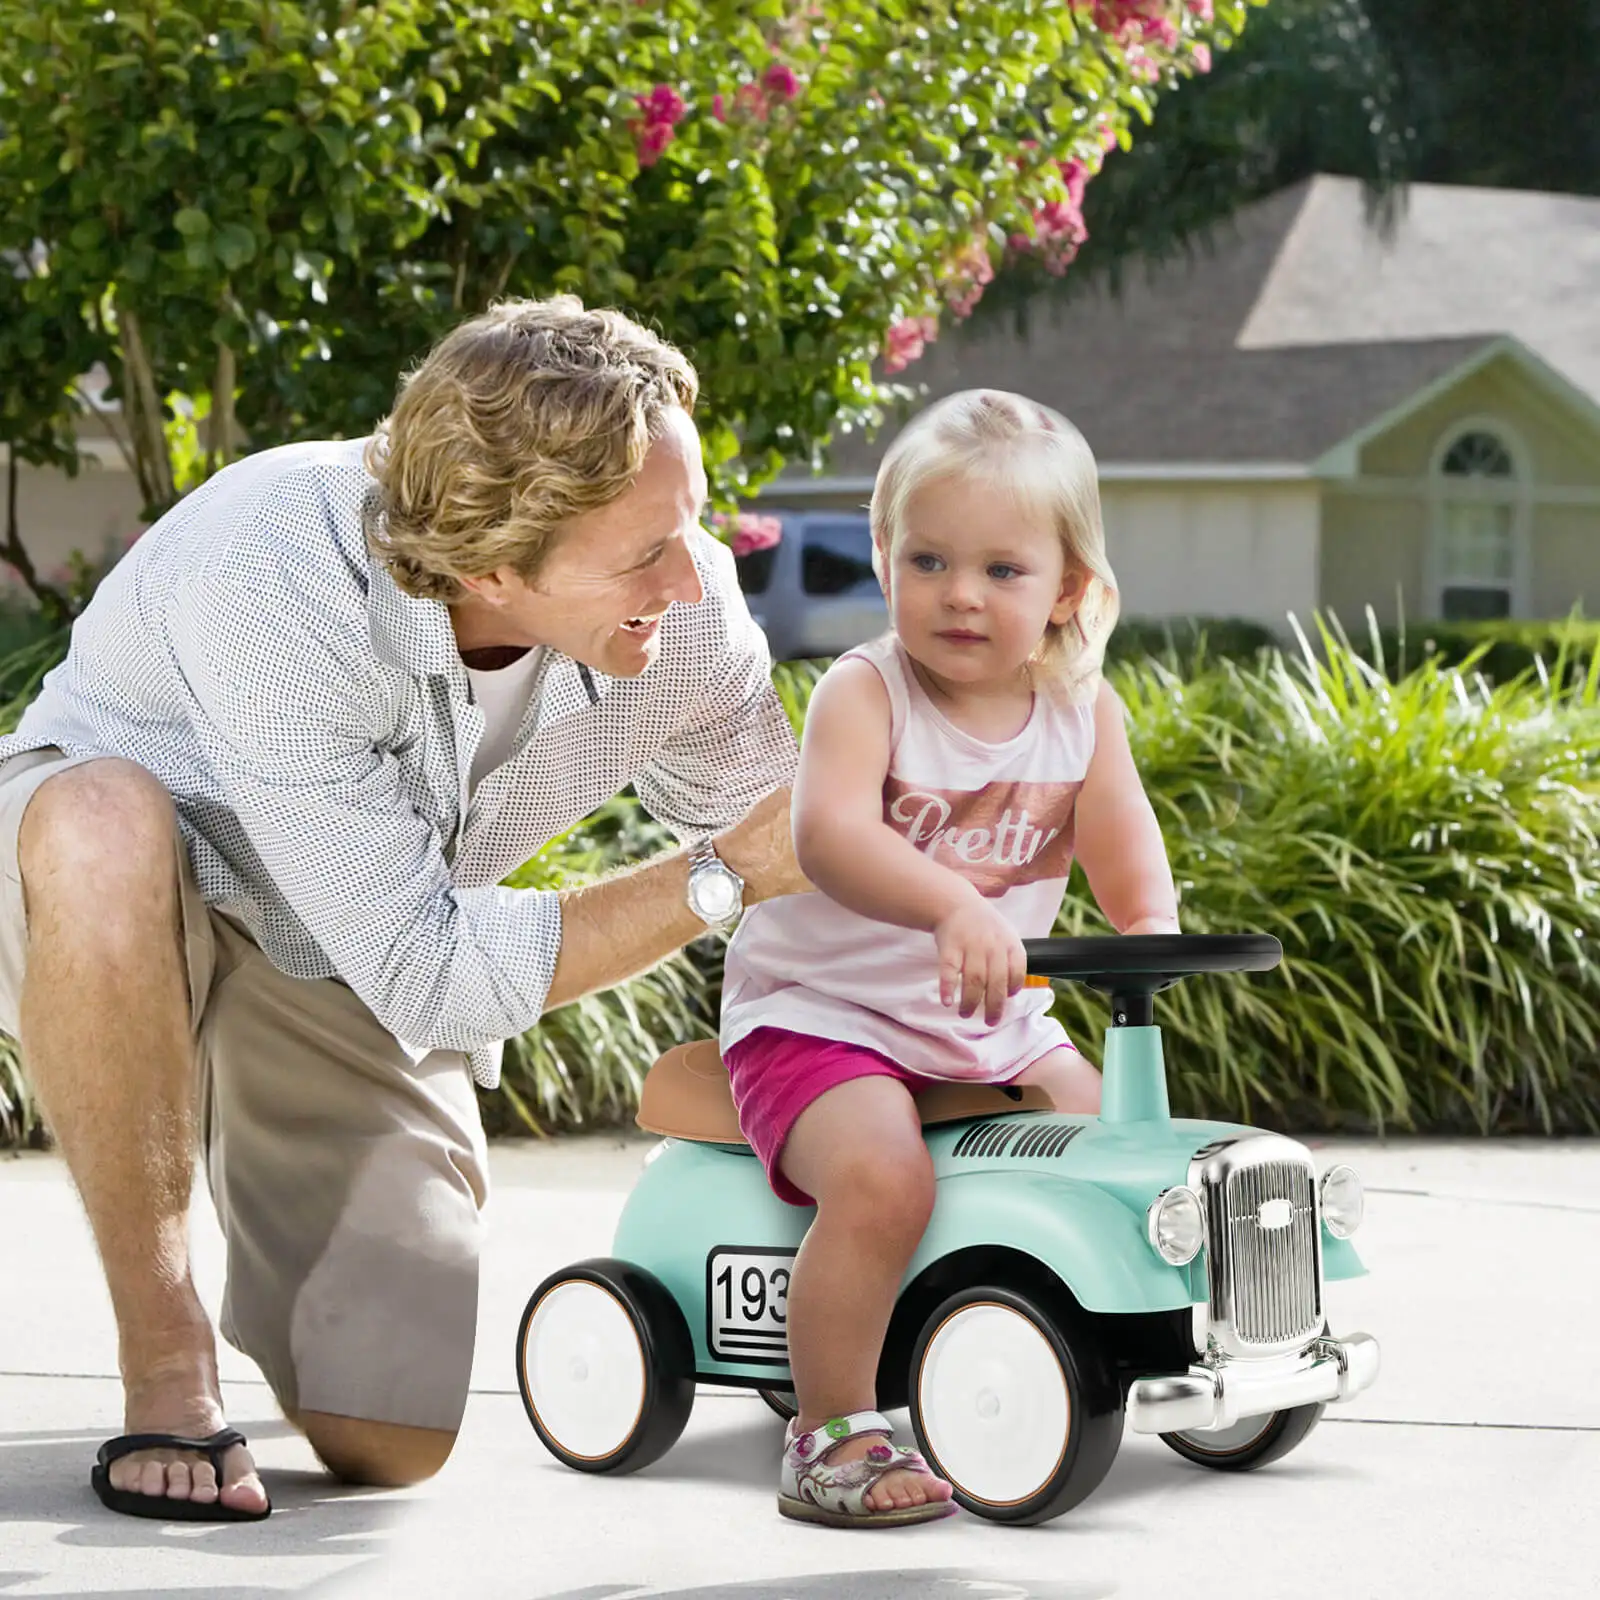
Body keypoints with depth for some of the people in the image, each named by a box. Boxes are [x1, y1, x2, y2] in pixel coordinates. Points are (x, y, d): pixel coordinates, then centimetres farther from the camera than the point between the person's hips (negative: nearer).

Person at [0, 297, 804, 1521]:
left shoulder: (690, 613, -22)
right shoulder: (272, 578, -37)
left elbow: (804, 875, -3)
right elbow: (430, 977, -33)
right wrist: (725, 874, -32)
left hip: (344, 976, 4)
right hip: (106, 893, -4)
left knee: (389, 1442, -7)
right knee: (105, 823, -42)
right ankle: (164, 1351, -24)